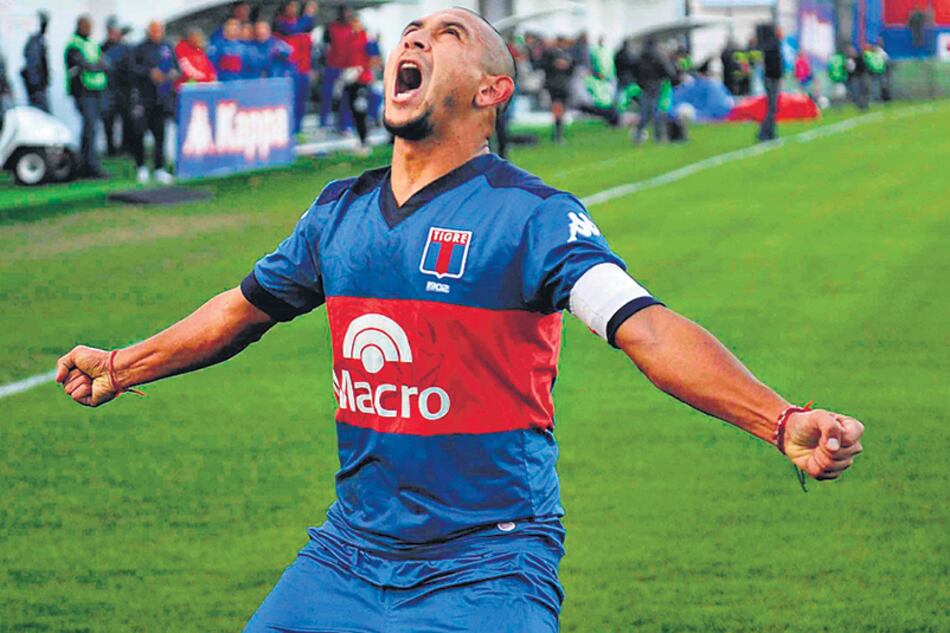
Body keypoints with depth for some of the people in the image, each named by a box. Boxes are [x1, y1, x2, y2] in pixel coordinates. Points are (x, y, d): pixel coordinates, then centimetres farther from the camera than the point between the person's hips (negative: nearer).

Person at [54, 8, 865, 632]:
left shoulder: (532, 216, -10)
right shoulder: (341, 210, 8)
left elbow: (646, 329, -22)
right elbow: (250, 306, 26)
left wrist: (782, 423, -37)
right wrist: (124, 368, 36)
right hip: (346, 559, 6)